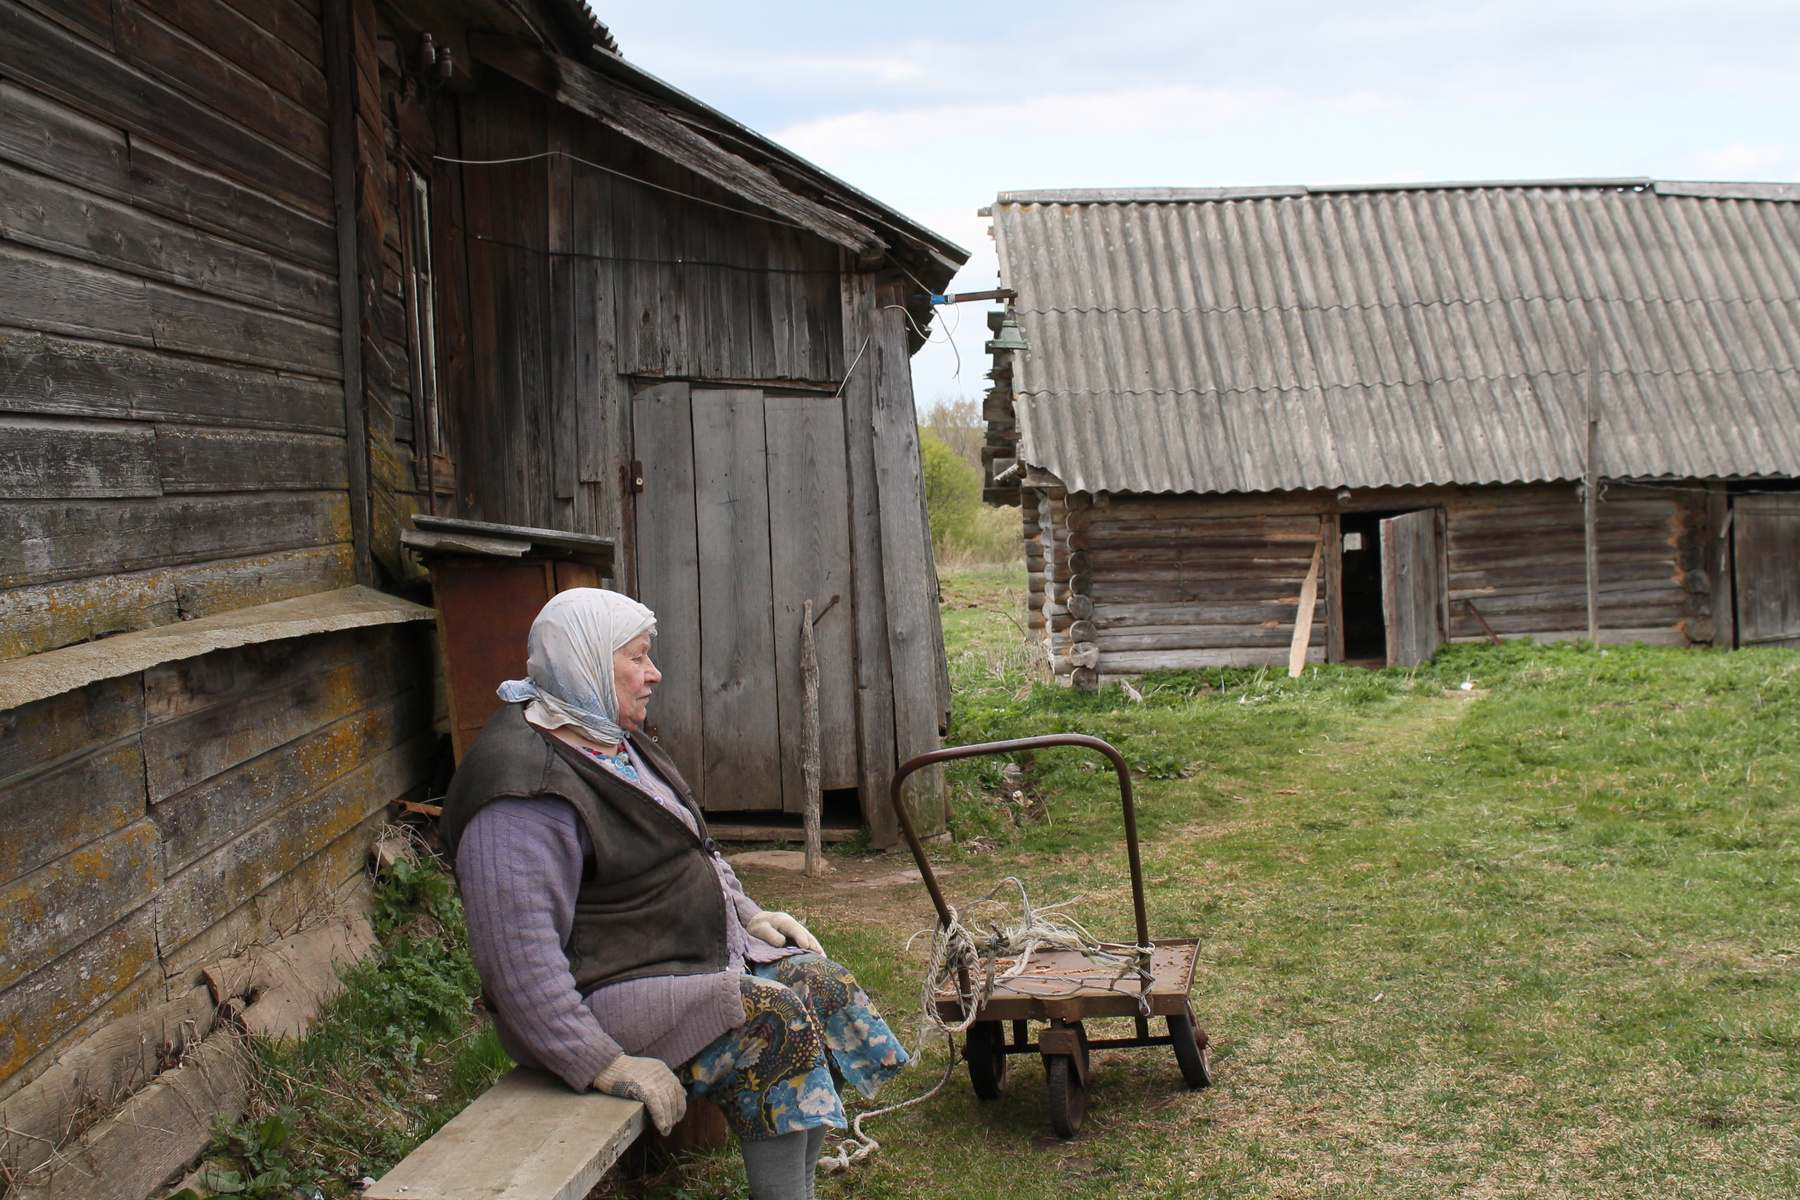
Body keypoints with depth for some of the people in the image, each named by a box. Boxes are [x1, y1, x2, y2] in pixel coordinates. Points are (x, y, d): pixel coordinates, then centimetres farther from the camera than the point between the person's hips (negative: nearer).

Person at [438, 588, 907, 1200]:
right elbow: (519, 953, -29)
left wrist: (747, 914, 14)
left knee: (824, 985, -5)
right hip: (603, 999, -10)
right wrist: (605, 1065, -30)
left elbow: (687, 848, 27)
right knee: (774, 1019, -23)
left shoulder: (616, 741, 12)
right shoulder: (524, 788, -22)